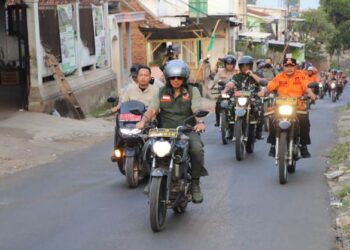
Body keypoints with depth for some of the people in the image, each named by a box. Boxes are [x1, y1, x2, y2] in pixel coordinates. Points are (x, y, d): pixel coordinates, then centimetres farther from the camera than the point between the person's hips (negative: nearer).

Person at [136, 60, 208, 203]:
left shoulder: (192, 91, 9)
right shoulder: (161, 92, 15)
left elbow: (197, 110, -6)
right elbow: (151, 110, 3)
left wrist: (200, 122, -29)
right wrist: (143, 121, -19)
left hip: (187, 130, -2)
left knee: (197, 149, -32)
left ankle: (195, 183, -13)